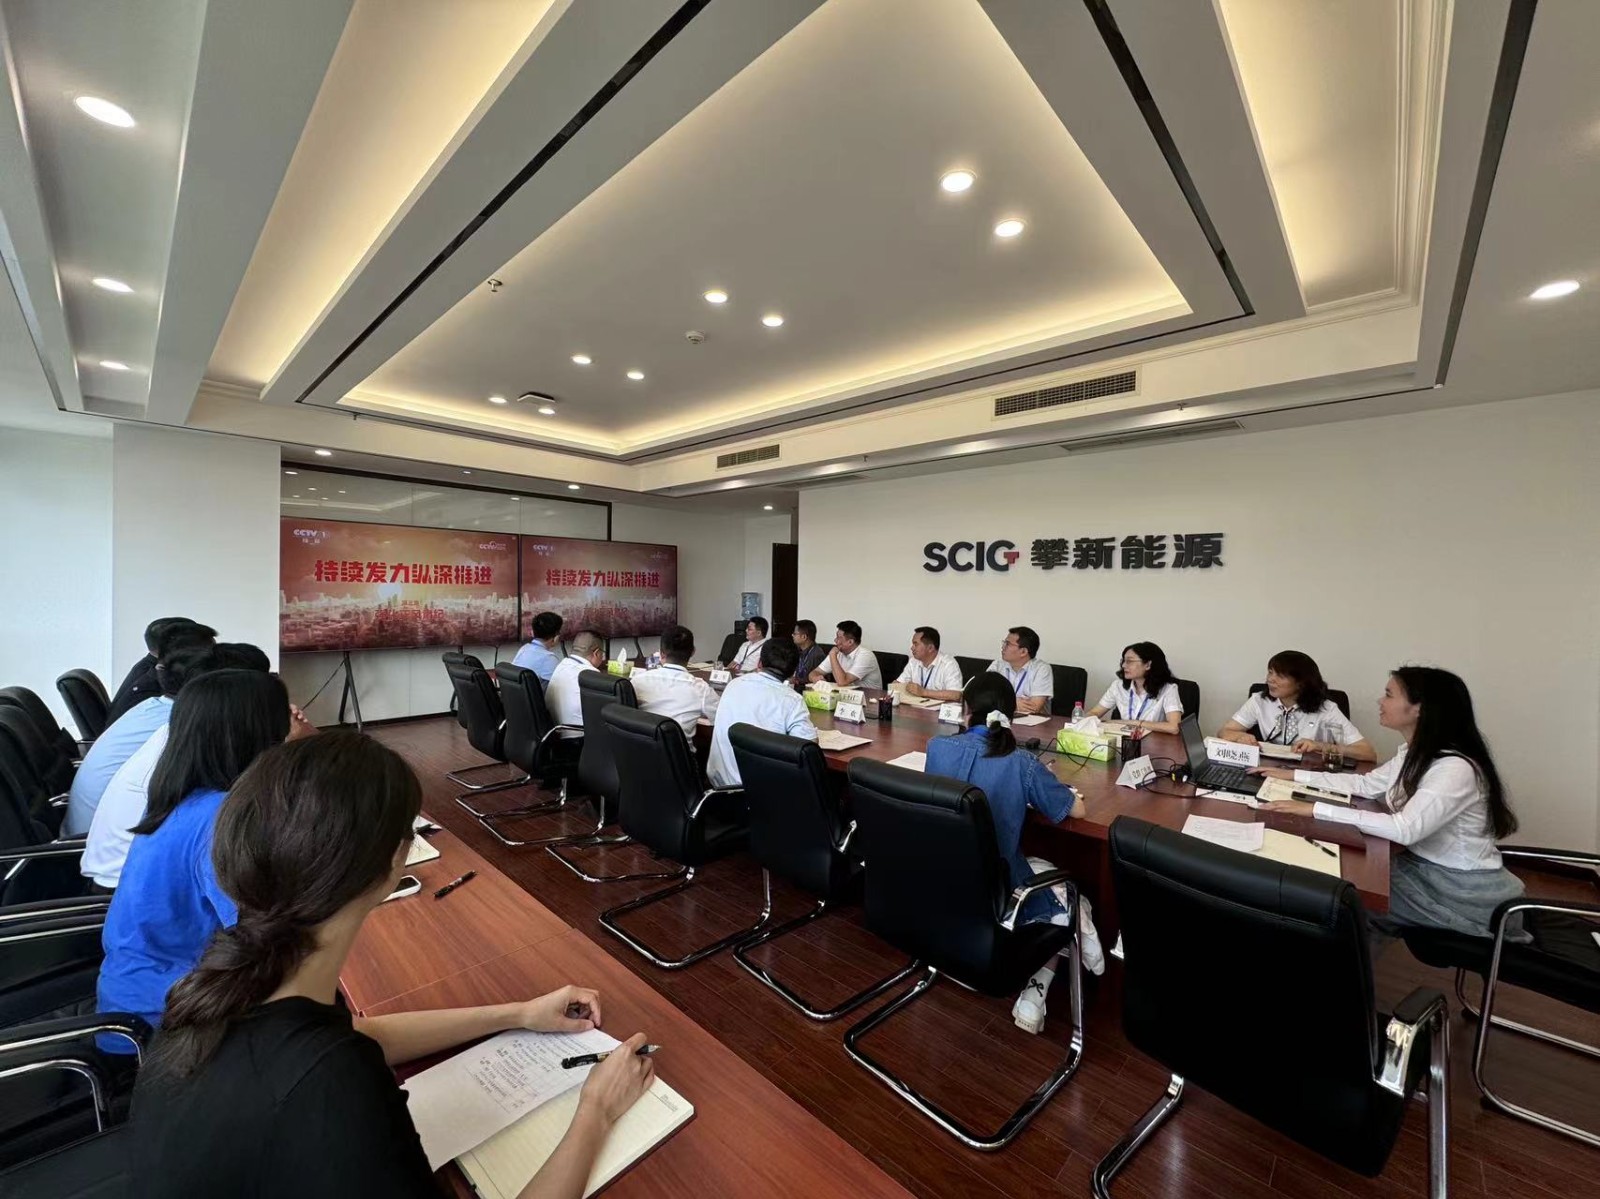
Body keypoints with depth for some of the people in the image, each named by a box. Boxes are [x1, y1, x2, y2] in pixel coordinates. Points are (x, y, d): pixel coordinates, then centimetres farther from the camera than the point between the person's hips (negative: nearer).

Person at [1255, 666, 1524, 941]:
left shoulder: (1455, 768, -29)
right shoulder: (1415, 754, 0)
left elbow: (1406, 829, -37)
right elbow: (1367, 784, 11)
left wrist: (1317, 809, -38)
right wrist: (1294, 775, 7)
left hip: (1467, 889, -7)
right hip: (1427, 867, 7)